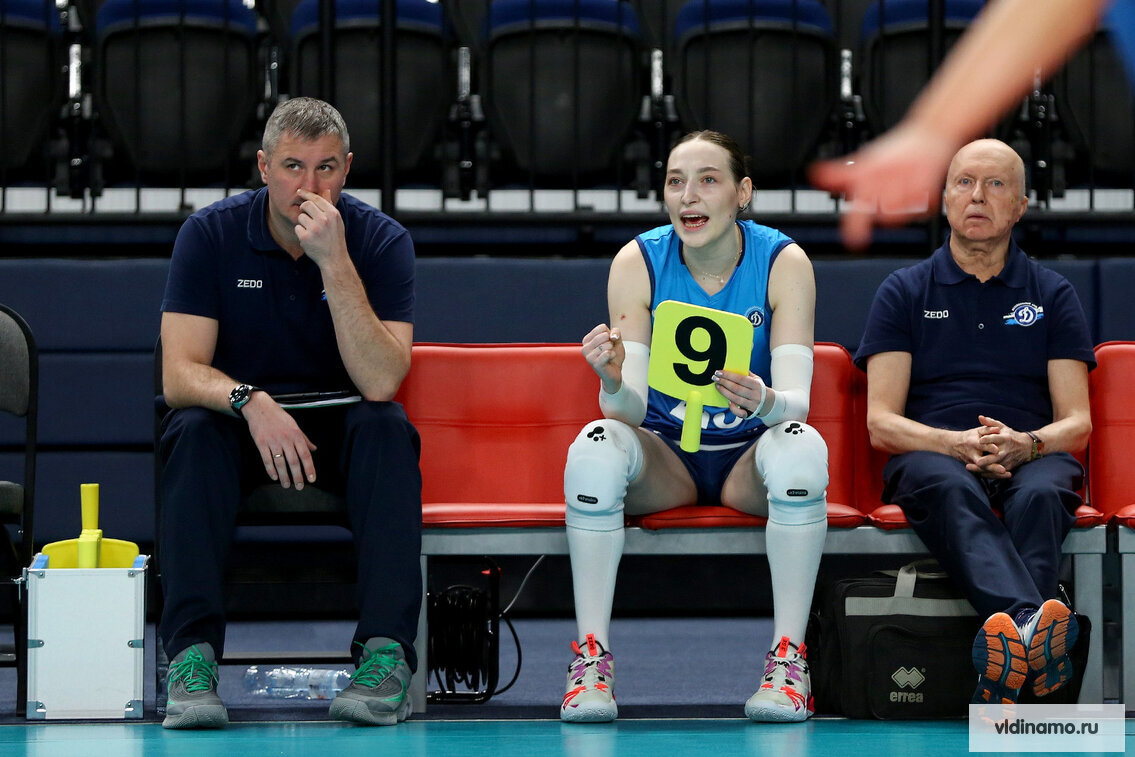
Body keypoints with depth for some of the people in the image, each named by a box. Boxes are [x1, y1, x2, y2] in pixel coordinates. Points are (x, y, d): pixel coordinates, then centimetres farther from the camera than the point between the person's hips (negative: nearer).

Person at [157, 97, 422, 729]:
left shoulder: (381, 241, -12)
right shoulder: (211, 235, -10)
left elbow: (380, 383, -24)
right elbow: (180, 373, -16)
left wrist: (335, 263, -32)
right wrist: (251, 402, -37)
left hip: (340, 424, 0)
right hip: (241, 420, 0)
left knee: (387, 427, -32)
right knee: (194, 430, -32)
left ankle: (387, 653, -37)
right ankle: (193, 653, -37)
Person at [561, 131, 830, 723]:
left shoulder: (783, 263, -11)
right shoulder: (637, 263, -9)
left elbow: (797, 398, -20)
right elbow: (631, 409, -15)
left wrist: (765, 402, -44)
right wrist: (613, 383, -39)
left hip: (749, 459, -1)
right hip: (666, 455, 1)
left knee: (801, 446, -33)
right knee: (596, 445, -30)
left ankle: (788, 659, -28)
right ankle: (590, 657, -27)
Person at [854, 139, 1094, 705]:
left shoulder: (1052, 294, 19)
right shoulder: (904, 292, 16)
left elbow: (1077, 423, 11)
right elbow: (881, 423, 6)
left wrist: (1027, 444, -13)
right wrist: (957, 443, -14)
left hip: (1030, 460, 1)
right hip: (933, 453, -1)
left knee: (1041, 493, -37)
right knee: (950, 487, -39)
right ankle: (1032, 623, -68)